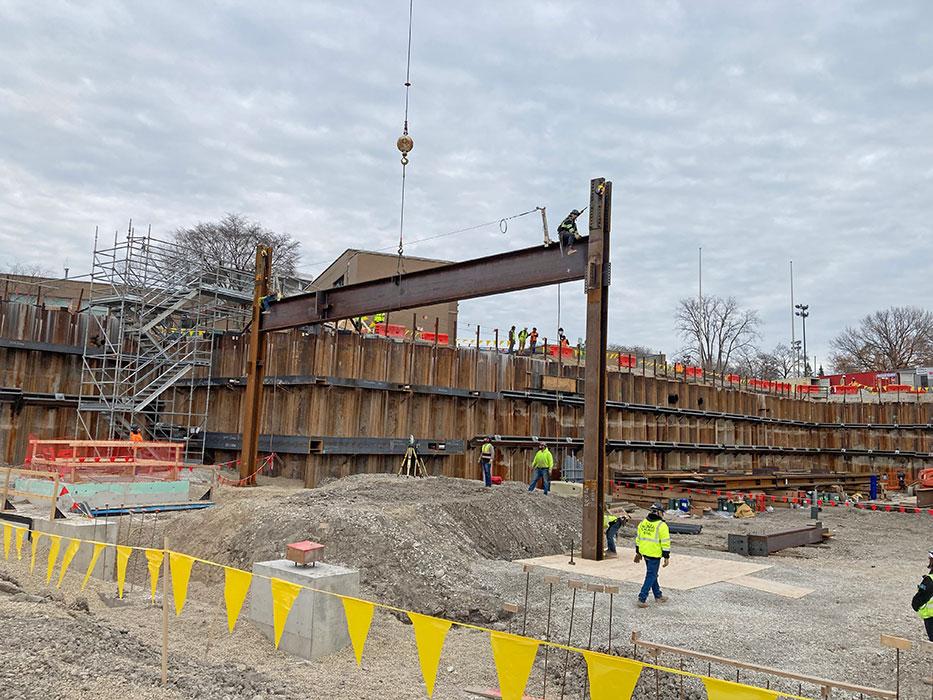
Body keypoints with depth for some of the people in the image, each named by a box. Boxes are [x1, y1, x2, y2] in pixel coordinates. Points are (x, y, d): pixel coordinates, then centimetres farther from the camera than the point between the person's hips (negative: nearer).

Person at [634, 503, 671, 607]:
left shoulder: (642, 523, 6)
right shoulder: (661, 526, -14)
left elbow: (638, 538, 13)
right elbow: (665, 543, -14)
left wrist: (638, 553, 22)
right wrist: (666, 557, -8)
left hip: (645, 553, 7)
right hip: (655, 555, -7)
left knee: (652, 574, 21)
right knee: (651, 576, 0)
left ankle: (658, 596, 33)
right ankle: (642, 599, -2)